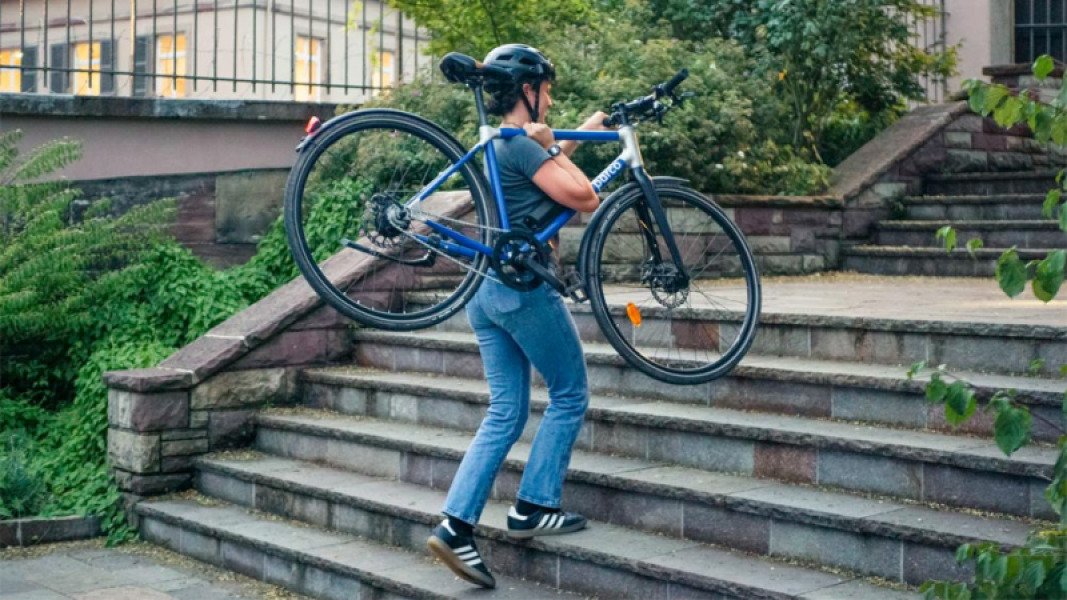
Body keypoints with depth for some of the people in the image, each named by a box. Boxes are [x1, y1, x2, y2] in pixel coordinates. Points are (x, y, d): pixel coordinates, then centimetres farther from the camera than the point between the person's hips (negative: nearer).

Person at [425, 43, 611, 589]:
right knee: (570, 395, 8)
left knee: (505, 412, 10)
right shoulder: (523, 147, -14)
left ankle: (456, 525, 3)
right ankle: (534, 508, 10)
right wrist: (551, 147, -6)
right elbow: (585, 199, -17)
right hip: (524, 287, -9)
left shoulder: (493, 144, 15)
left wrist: (580, 135, 33)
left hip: (485, 291, 9)